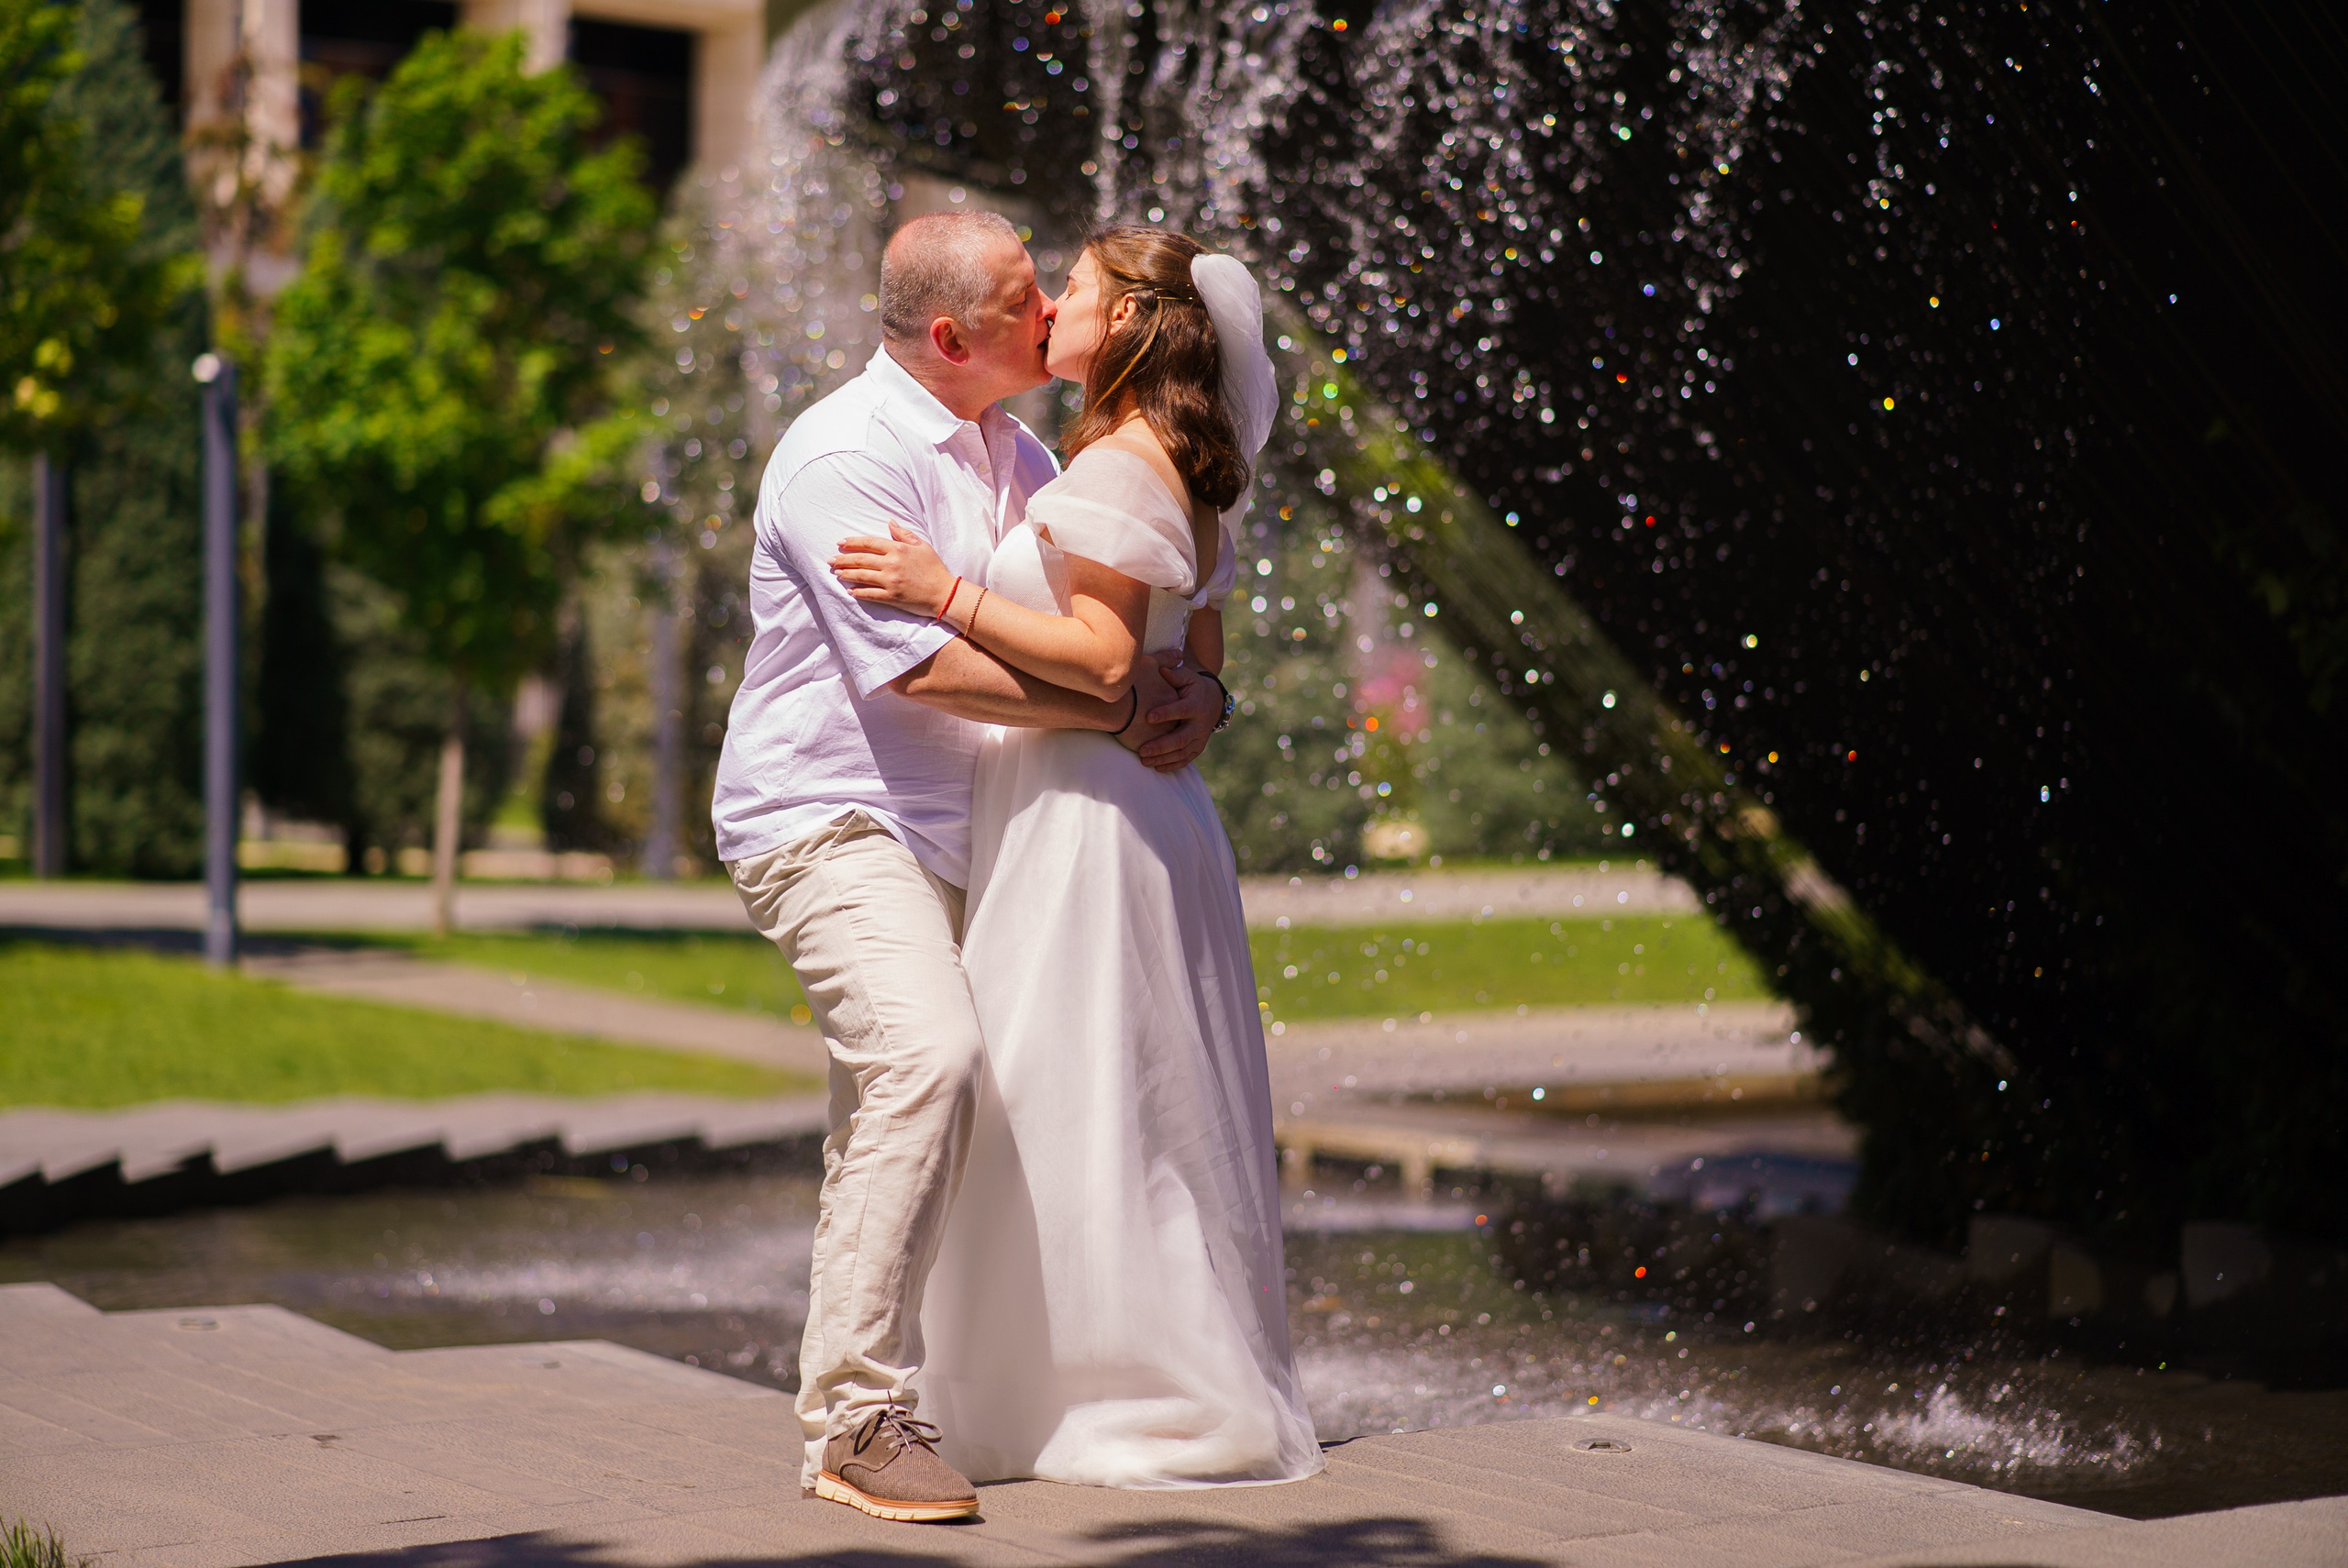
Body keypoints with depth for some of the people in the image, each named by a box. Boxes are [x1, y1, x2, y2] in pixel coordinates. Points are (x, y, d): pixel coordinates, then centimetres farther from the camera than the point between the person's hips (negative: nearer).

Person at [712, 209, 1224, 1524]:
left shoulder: (1018, 457, 11)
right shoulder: (844, 456, -16)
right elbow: (921, 665, -25)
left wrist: (1198, 697, -8)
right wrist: (1118, 707, -21)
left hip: (951, 833, 9)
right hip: (827, 819, -9)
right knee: (928, 1055, -27)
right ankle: (857, 1414, -25)